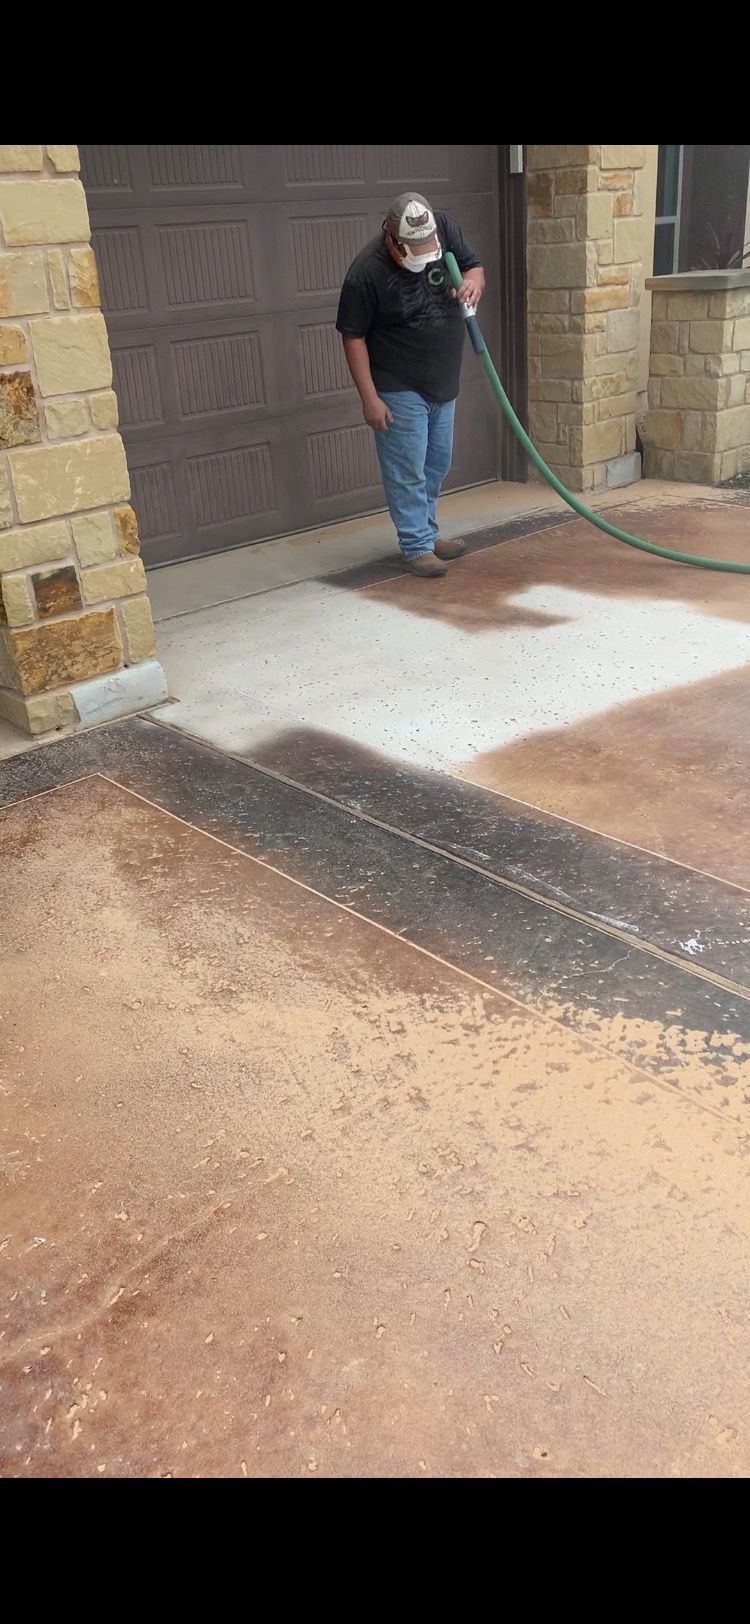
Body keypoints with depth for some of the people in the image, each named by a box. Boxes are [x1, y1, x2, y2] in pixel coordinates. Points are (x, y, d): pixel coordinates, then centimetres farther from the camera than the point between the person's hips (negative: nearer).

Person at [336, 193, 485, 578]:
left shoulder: (445, 228, -8)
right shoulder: (366, 272, -22)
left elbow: (473, 265, 8)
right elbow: (353, 337, -16)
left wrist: (472, 282, -17)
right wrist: (369, 398, -18)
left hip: (443, 383, 7)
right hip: (400, 390, -6)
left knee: (437, 465, 16)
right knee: (407, 472, -2)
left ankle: (426, 533, 32)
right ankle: (416, 547, 10)